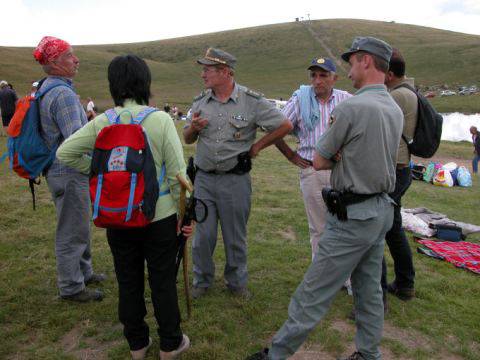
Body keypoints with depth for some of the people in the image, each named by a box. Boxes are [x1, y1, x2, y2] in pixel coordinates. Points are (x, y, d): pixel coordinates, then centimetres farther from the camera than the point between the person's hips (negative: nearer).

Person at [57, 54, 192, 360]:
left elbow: (65, 153, -2)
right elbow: (177, 171, -14)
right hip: (159, 216, -2)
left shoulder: (101, 122, -5)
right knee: (163, 282, 13)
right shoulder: (160, 119, -13)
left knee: (128, 282, 17)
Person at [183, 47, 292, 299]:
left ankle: (237, 282, 30)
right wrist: (193, 128, -9)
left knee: (235, 237, 10)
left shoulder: (251, 101, -6)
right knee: (203, 235, 8)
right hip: (204, 179, 3)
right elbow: (187, 139, 14)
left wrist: (257, 146, -1)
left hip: (235, 180, -3)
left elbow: (284, 126, -3)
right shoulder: (200, 101, 6)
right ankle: (202, 281, 29)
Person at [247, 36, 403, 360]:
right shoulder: (395, 109, 8)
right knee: (370, 290, 18)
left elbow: (320, 162, -10)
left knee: (314, 293, 0)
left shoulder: (350, 108, -17)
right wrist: (346, 155, 2)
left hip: (352, 217, -8)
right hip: (383, 210, 9)